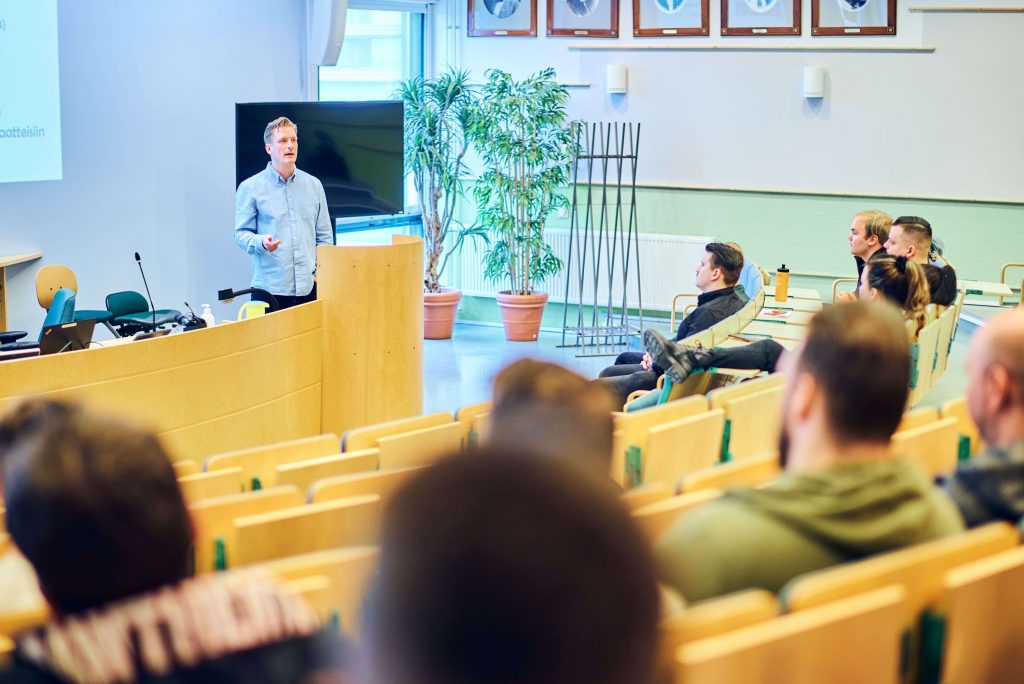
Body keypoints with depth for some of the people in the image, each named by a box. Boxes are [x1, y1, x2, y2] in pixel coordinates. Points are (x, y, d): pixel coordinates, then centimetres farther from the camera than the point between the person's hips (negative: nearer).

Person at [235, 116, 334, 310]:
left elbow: (324, 236, 16)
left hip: (309, 286, 3)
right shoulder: (250, 187, 3)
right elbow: (241, 233, 1)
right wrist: (261, 242, -20)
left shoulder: (313, 185, 13)